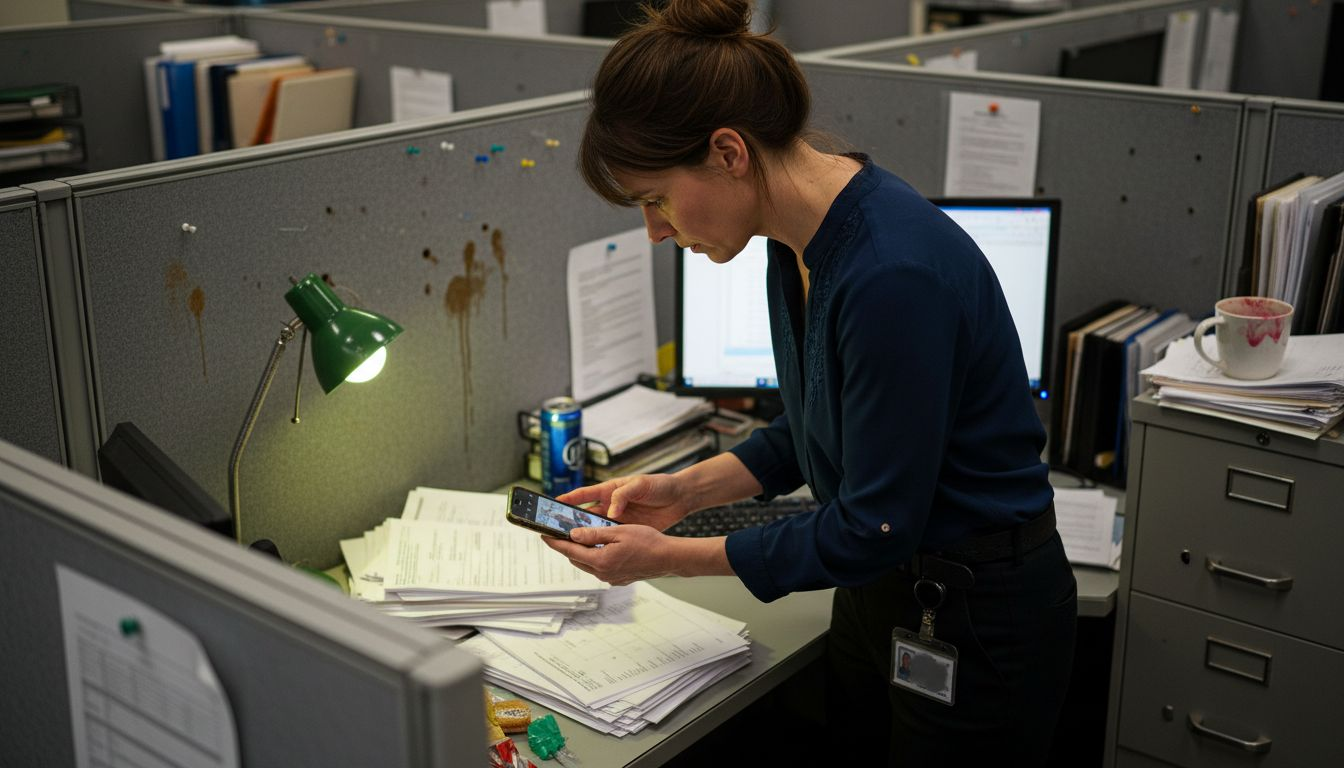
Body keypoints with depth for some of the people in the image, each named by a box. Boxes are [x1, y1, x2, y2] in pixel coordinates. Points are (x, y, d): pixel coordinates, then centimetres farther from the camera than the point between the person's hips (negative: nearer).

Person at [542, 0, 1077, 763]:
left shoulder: (895, 270, -30)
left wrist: (670, 557, -17)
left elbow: (875, 527, -24)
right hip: (880, 584, 8)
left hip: (979, 619, -8)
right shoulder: (804, 240, -2)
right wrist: (686, 489, 0)